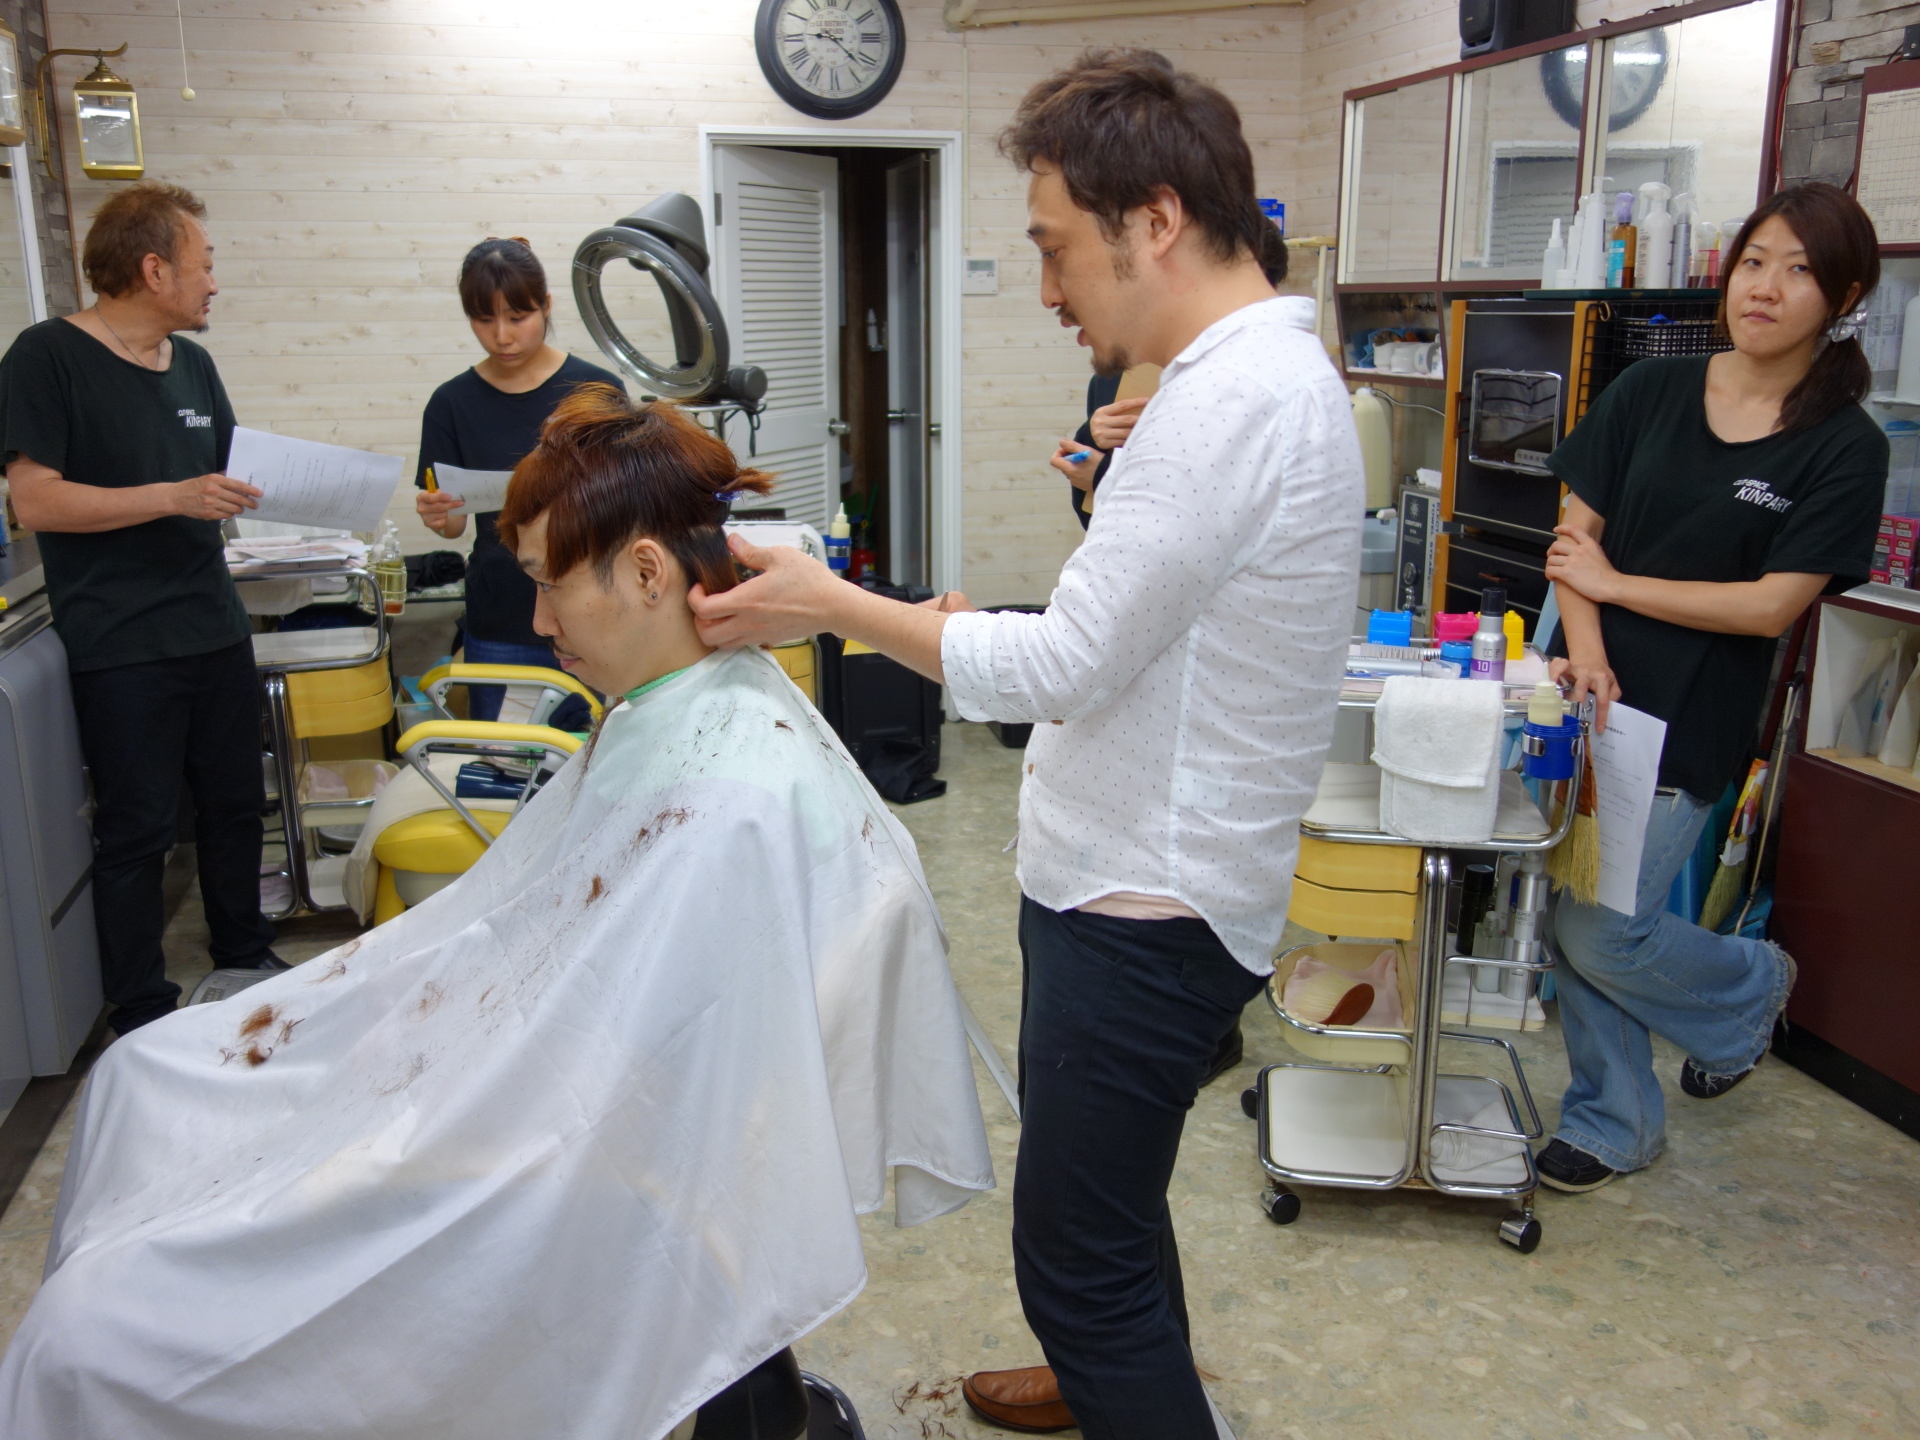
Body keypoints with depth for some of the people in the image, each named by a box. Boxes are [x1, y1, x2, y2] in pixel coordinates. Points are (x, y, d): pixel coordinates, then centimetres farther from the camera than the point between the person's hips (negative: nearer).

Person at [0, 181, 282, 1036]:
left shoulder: (193, 364, 13)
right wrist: (174, 498, -22)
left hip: (214, 634, 7)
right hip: (121, 649, -7)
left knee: (234, 805, 15)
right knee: (138, 831, 1)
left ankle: (244, 960, 33)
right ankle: (141, 1019, 13)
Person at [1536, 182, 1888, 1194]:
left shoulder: (1844, 448, -5)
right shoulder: (1650, 392, 5)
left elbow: (1772, 606, -12)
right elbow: (1576, 530, 1)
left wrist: (1614, 584, -9)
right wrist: (1586, 651, -14)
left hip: (1688, 730, -4)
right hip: (1589, 696, 4)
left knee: (1602, 931, -5)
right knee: (1574, 919, 8)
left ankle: (1752, 986, 28)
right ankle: (1613, 1123, 27)